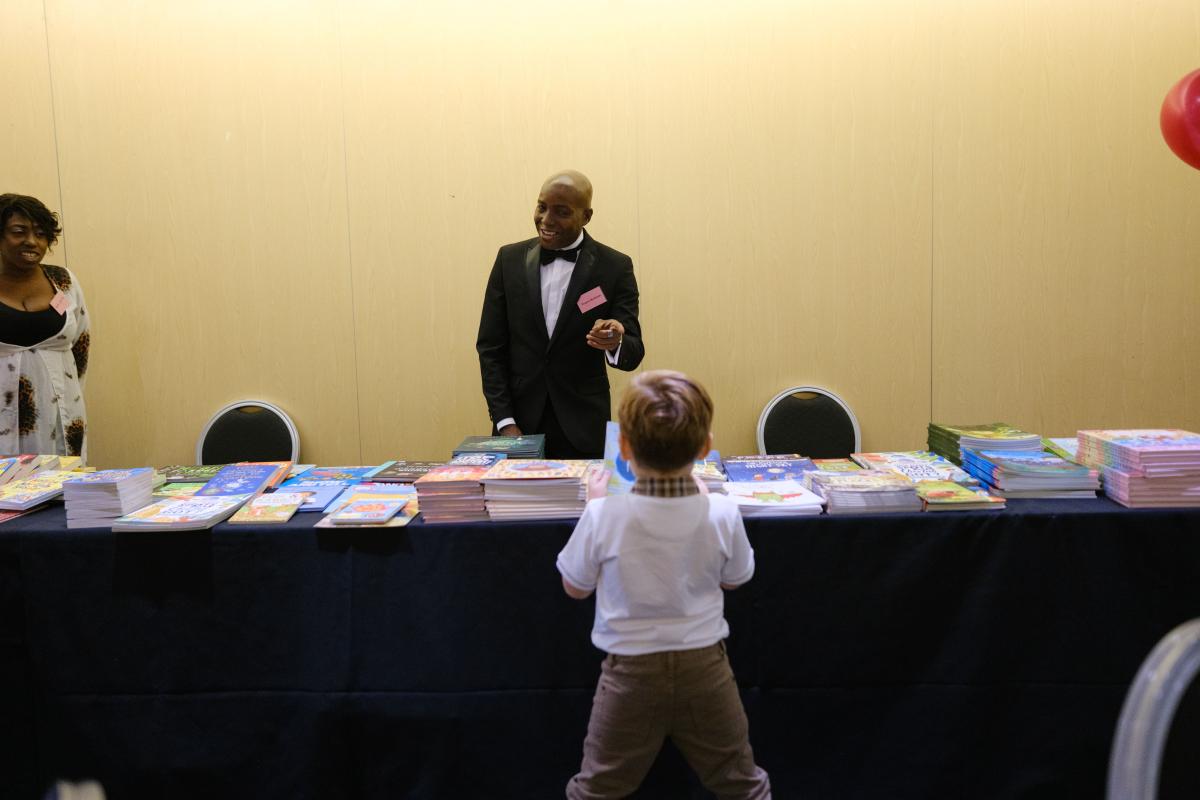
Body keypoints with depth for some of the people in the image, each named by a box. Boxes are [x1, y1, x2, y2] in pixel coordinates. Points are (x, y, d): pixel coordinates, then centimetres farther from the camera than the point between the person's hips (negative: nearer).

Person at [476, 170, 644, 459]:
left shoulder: (615, 267, -4)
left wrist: (615, 342, -29)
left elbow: (633, 354, -6)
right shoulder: (510, 259, 2)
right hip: (518, 425, 2)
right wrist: (504, 421, -6)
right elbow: (490, 347, 3)